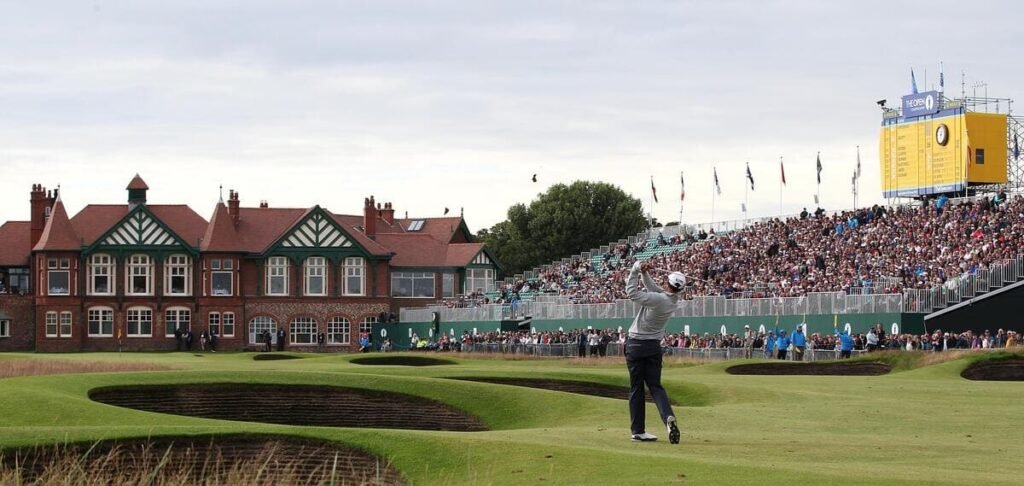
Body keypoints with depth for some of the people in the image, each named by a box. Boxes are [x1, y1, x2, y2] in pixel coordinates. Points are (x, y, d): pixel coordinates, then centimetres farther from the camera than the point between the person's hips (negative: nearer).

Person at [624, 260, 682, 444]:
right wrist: (643, 274, 3)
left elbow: (632, 293, -18)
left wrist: (636, 270, -11)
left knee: (636, 388, 4)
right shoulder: (673, 300, -1)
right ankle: (669, 417, -20)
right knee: (655, 386, 7)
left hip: (636, 345, -5)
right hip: (654, 346, 5)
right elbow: (654, 289, 13)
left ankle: (637, 430, 6)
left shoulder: (657, 299, -23)